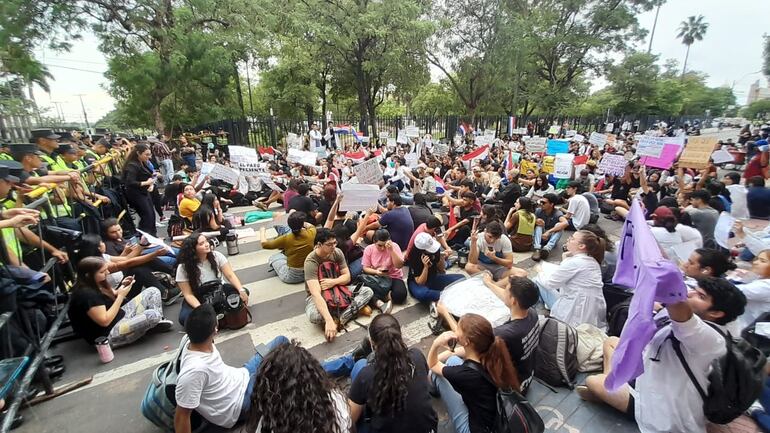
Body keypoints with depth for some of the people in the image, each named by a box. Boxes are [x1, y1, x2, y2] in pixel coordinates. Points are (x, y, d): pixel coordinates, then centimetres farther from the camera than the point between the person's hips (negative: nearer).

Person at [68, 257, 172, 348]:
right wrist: (121, 296, -22)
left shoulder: (97, 284, 3)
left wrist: (122, 286, -6)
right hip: (108, 335, -10)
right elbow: (105, 321, -26)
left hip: (121, 316, 10)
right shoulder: (86, 294, -25)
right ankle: (153, 323, 6)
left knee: (153, 291, 2)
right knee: (153, 315, -31)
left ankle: (158, 321, -4)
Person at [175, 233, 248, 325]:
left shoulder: (216, 255, -11)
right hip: (199, 299, -1)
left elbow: (230, 275, -15)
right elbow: (188, 294, -16)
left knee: (244, 292, -22)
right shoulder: (183, 267, -16)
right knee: (184, 318, -30)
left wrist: (241, 290, -32)